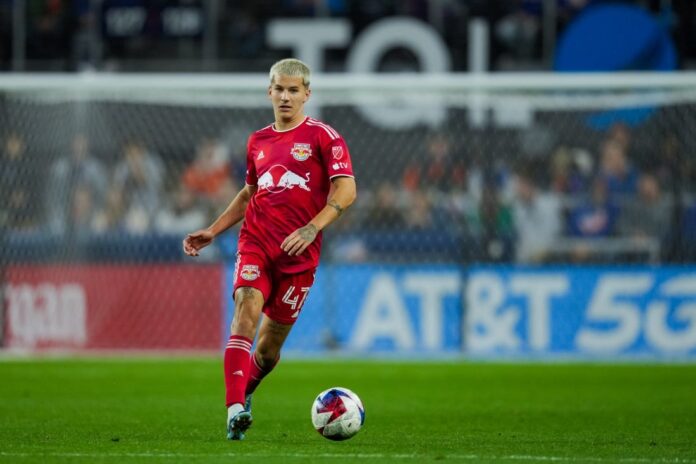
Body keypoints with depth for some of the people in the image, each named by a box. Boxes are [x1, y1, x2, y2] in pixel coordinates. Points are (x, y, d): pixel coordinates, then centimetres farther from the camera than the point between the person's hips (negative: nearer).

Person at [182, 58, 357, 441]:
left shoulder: (322, 136, 0)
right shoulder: (257, 142, 14)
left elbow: (346, 190, -9)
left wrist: (312, 228, -21)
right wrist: (212, 231, 20)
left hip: (298, 252, -2)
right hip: (255, 242, 2)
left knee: (271, 344, 3)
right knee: (246, 306, -24)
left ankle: (245, 392, 35)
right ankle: (236, 409, -32)